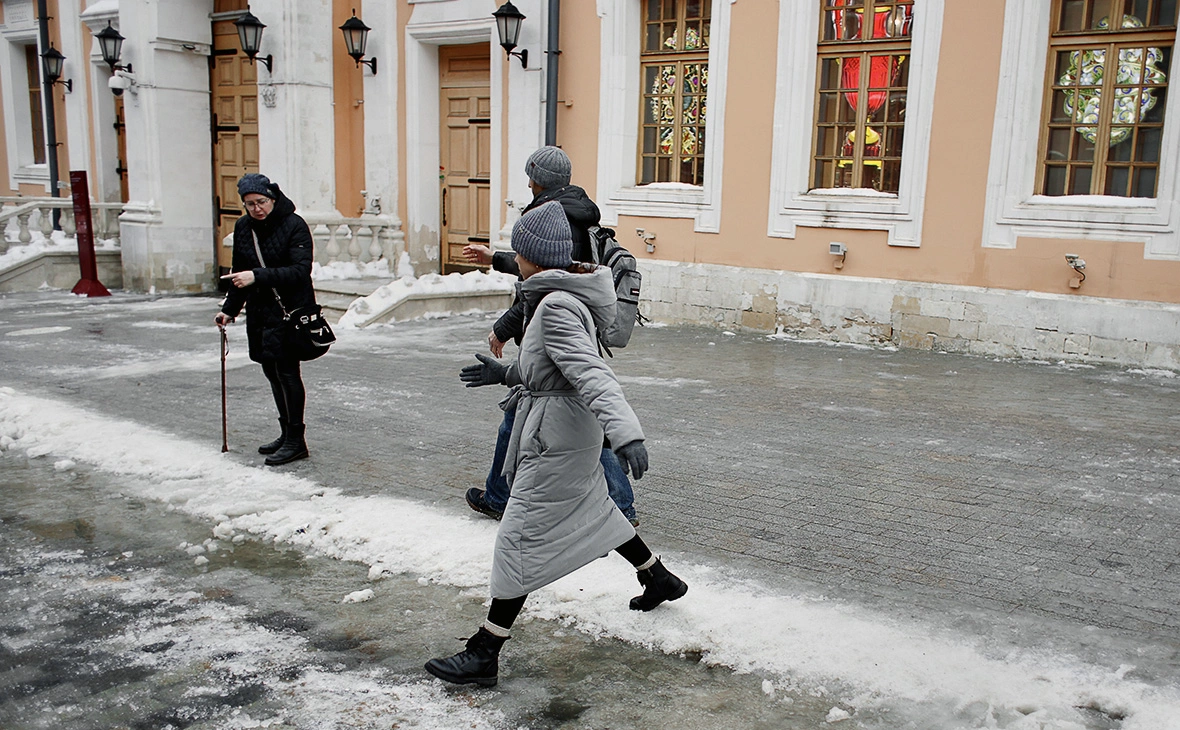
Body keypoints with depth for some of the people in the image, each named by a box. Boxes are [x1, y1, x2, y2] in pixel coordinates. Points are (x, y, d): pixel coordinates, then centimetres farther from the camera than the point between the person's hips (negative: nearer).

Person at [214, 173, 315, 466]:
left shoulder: (294, 225, -11)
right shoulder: (243, 227, 9)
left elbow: (300, 271, -20)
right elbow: (240, 272, 20)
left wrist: (258, 276, -27)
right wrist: (230, 309, 12)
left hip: (290, 309, -7)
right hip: (259, 311, 7)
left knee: (285, 370, -10)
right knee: (272, 371, 10)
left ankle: (295, 440, -3)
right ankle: (287, 434, 21)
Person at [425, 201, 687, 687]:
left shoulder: (555, 308, -23)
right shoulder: (559, 296, 8)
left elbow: (593, 376, -33)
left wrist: (626, 435, -42)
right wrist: (505, 373, 30)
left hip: (554, 438, -10)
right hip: (571, 432, 10)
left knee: (518, 538, -5)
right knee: (592, 510, 26)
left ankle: (484, 655, 3)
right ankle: (660, 580, 44)